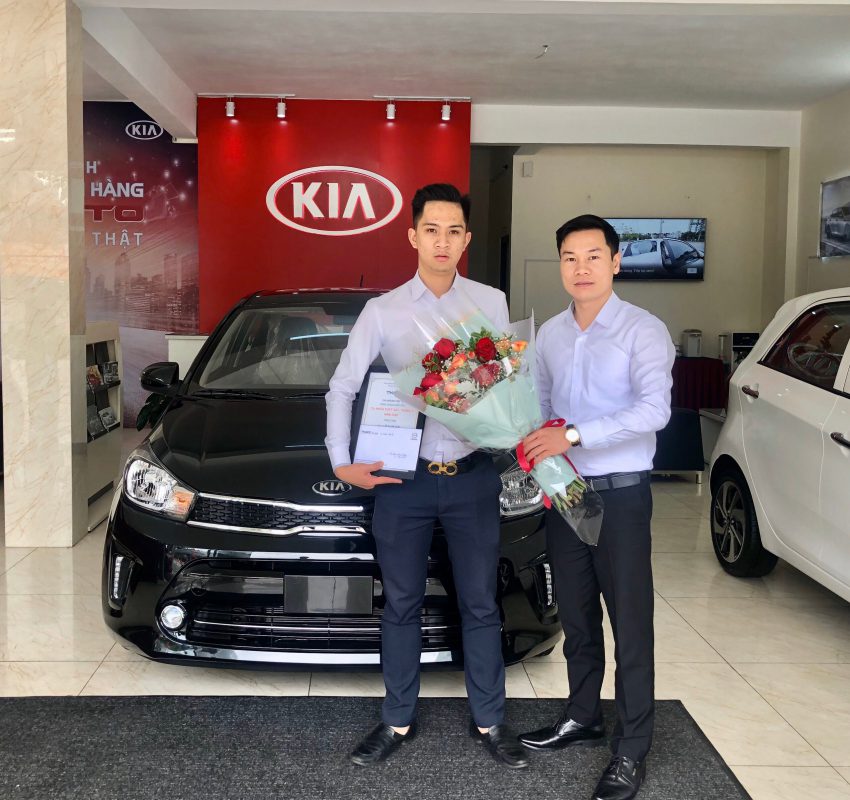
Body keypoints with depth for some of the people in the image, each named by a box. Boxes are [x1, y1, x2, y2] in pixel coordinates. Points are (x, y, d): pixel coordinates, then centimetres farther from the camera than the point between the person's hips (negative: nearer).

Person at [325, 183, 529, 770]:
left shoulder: (491, 302, 2)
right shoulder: (383, 311, 1)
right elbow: (343, 388, 5)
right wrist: (342, 462, -3)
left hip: (473, 476, 0)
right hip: (403, 478, 0)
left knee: (480, 604, 10)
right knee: (401, 605, 11)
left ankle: (490, 721, 27)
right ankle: (398, 721, 28)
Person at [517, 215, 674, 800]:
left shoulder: (643, 331, -10)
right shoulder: (550, 335, 8)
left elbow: (654, 410, -23)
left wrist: (573, 436, -28)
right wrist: (535, 450, -6)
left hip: (621, 493, -5)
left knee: (630, 621, 1)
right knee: (576, 616, 16)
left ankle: (633, 747, 13)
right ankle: (583, 718, 33)